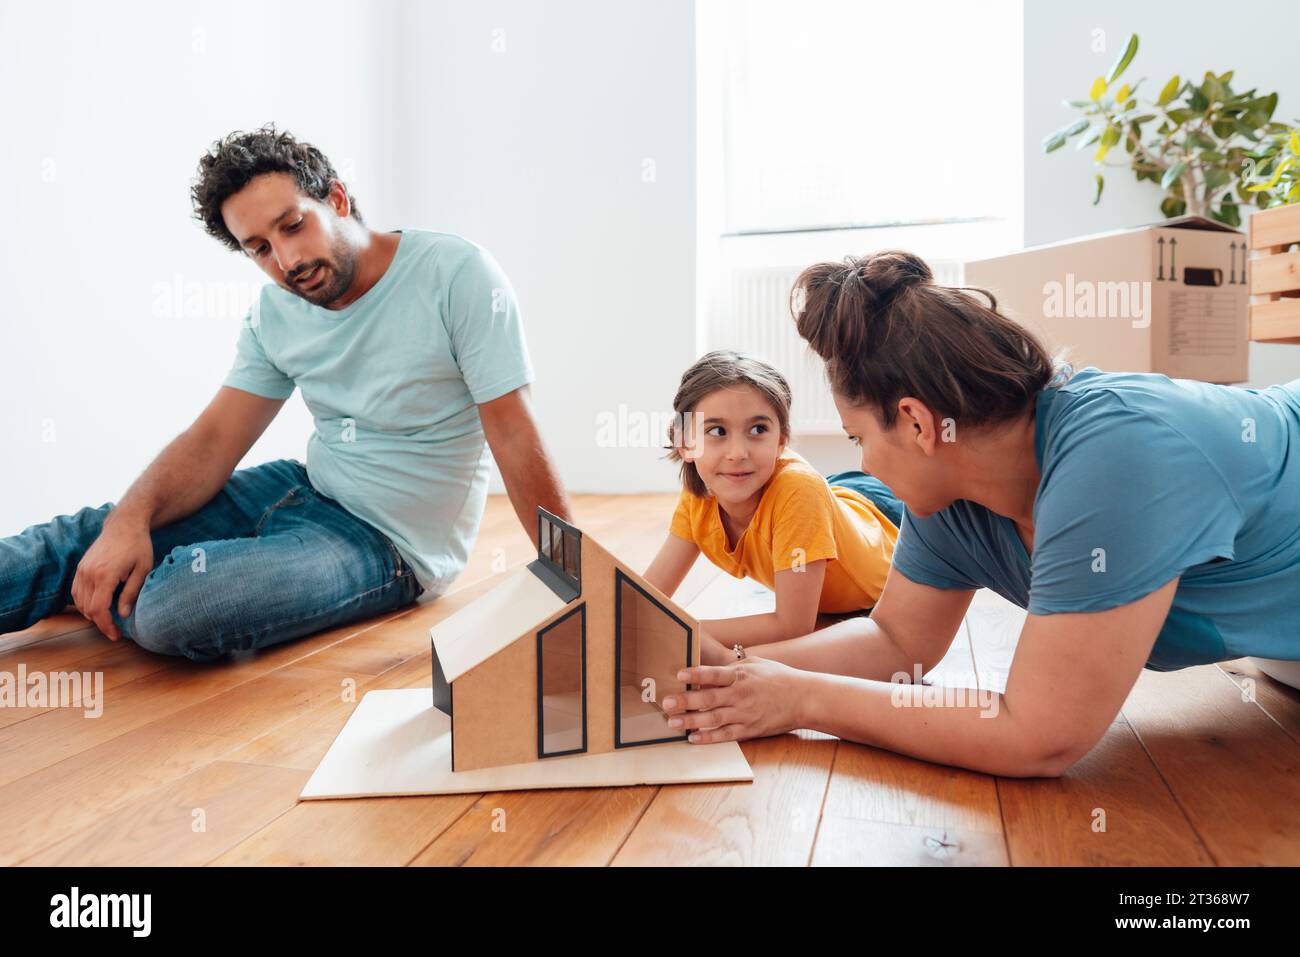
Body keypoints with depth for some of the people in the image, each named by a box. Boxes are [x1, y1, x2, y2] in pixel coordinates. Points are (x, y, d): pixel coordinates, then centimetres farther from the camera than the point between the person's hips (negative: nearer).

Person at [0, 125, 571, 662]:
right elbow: (214, 440, 0)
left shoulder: (457, 274, -18)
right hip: (307, 486, 6)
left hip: (390, 541, -6)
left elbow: (516, 440, -20)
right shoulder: (277, 311, 3)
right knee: (94, 537, -4)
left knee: (169, 604, -22)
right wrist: (128, 519, -20)